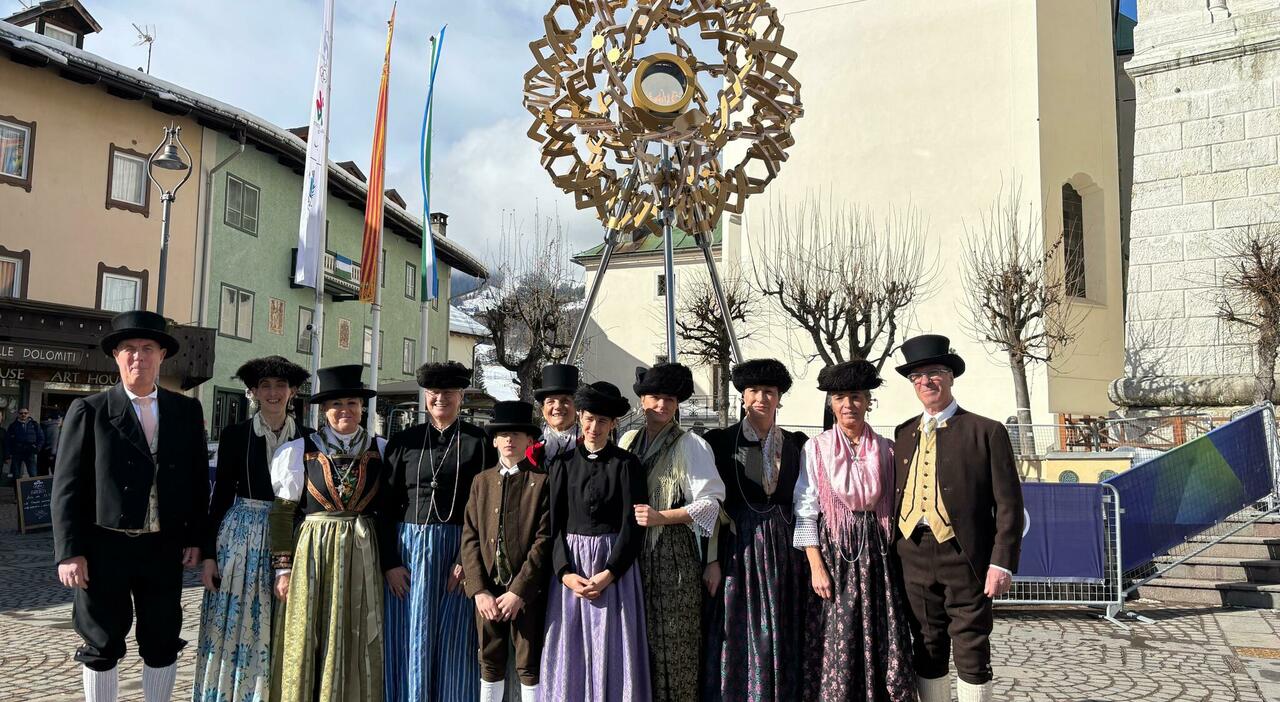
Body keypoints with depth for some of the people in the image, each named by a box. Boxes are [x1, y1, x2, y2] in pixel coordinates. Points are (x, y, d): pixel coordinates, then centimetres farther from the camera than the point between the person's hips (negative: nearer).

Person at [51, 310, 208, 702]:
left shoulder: (187, 411, 6)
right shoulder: (89, 411, -3)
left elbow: (198, 479, 7)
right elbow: (68, 487, -5)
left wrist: (196, 537, 1)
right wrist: (69, 552, -10)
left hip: (165, 549, 2)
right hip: (105, 548, -2)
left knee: (162, 644, 12)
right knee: (103, 645, 11)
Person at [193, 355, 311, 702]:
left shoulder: (306, 438, 2)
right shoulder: (234, 435, -1)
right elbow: (220, 494, 0)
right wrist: (208, 553, -3)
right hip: (240, 534, -1)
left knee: (274, 631, 8)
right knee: (233, 626, 4)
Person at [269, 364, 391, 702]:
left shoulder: (381, 450, 3)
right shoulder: (298, 451, -2)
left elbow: (389, 510, 7)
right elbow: (281, 513, 0)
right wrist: (284, 568, -2)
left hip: (362, 557, 1)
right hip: (313, 555, -1)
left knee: (357, 646, 7)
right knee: (310, 644, 4)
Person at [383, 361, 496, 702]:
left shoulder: (479, 443, 0)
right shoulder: (404, 441, 6)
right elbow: (387, 505, 5)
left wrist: (468, 559, -12)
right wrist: (390, 561, -3)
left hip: (458, 549, -2)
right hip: (408, 548, 2)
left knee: (453, 644, 5)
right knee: (408, 642, 8)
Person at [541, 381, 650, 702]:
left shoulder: (627, 464, -2)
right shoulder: (563, 463, 6)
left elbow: (633, 525, -6)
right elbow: (554, 522, 3)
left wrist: (608, 574, -14)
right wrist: (565, 572, -9)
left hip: (614, 566, -2)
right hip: (571, 563, 3)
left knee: (611, 651, 2)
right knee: (570, 650, 6)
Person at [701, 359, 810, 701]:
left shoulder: (797, 443, 7)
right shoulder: (720, 441, -1)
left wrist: (808, 558, 3)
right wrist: (712, 560, -10)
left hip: (785, 548, 3)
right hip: (738, 547, -2)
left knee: (783, 640, 9)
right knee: (738, 640, 2)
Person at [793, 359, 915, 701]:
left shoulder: (886, 450, 6)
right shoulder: (816, 448, 0)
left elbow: (895, 506, 10)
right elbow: (806, 511, -2)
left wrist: (898, 557, 3)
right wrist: (816, 565, -9)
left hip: (877, 553, 2)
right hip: (834, 551, -2)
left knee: (882, 640, 3)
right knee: (838, 644, -1)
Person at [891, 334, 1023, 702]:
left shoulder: (986, 431, -3)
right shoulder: (905, 433, 11)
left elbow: (1008, 503, -6)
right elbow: (897, 494, 12)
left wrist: (1003, 562, -13)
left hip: (964, 556, -4)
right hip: (913, 554, 4)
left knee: (972, 651, 4)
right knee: (926, 650, 13)